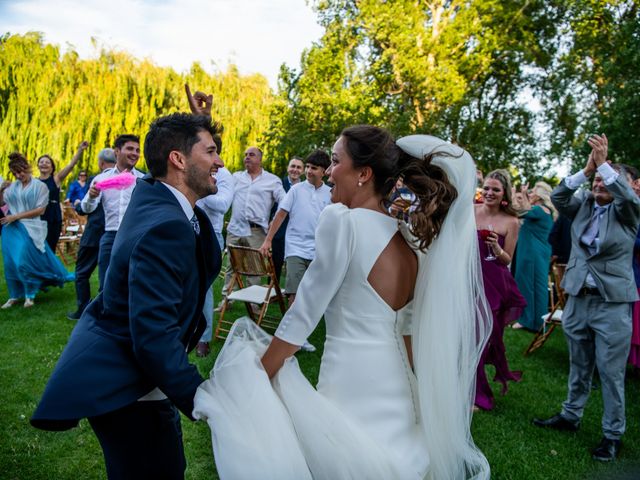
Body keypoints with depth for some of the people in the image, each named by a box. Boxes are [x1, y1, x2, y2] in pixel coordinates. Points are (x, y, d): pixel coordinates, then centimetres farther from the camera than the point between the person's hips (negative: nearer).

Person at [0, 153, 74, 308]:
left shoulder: (40, 186, -4)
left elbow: (40, 210, -9)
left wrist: (16, 216, -12)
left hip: (29, 229, -5)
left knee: (24, 262, -9)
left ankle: (30, 294, 9)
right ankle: (15, 295, 18)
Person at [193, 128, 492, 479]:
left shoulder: (342, 219, -16)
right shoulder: (409, 239, 6)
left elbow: (302, 316, -15)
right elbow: (411, 331, 12)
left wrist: (254, 379, -4)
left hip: (352, 391, -7)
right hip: (399, 391, 7)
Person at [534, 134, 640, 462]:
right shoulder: (584, 206, 8)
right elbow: (558, 198, -6)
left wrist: (604, 163, -25)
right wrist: (586, 170, -14)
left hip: (613, 302, -4)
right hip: (577, 299, 4)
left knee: (611, 371, 2)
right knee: (578, 366, 17)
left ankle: (613, 434, 15)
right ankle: (570, 416, 32)